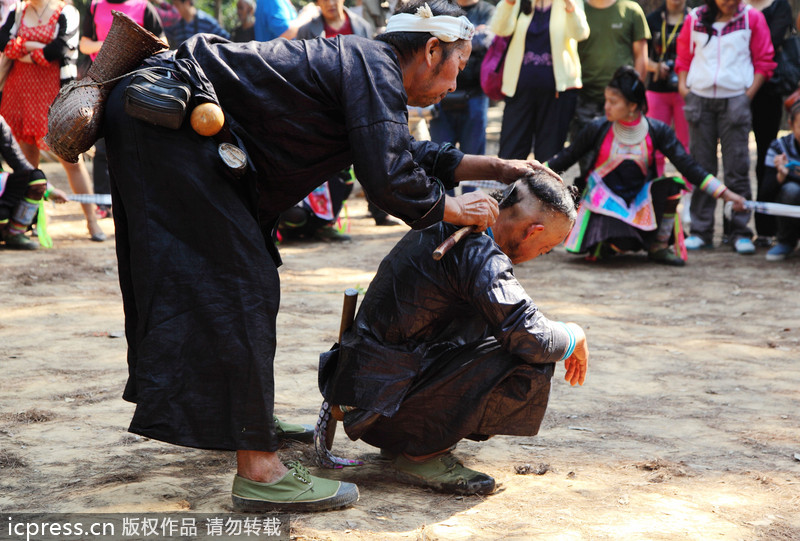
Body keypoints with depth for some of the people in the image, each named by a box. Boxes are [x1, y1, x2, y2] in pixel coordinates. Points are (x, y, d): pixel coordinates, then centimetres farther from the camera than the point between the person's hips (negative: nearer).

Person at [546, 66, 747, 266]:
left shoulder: (657, 131, -6)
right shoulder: (598, 129, -8)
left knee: (670, 185, -28)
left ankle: (658, 248, -7)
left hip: (640, 201, 3)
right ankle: (602, 243, 7)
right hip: (604, 202, -3)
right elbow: (566, 158, 4)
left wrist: (724, 193, -12)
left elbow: (687, 165, -6)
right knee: (622, 242, -33)